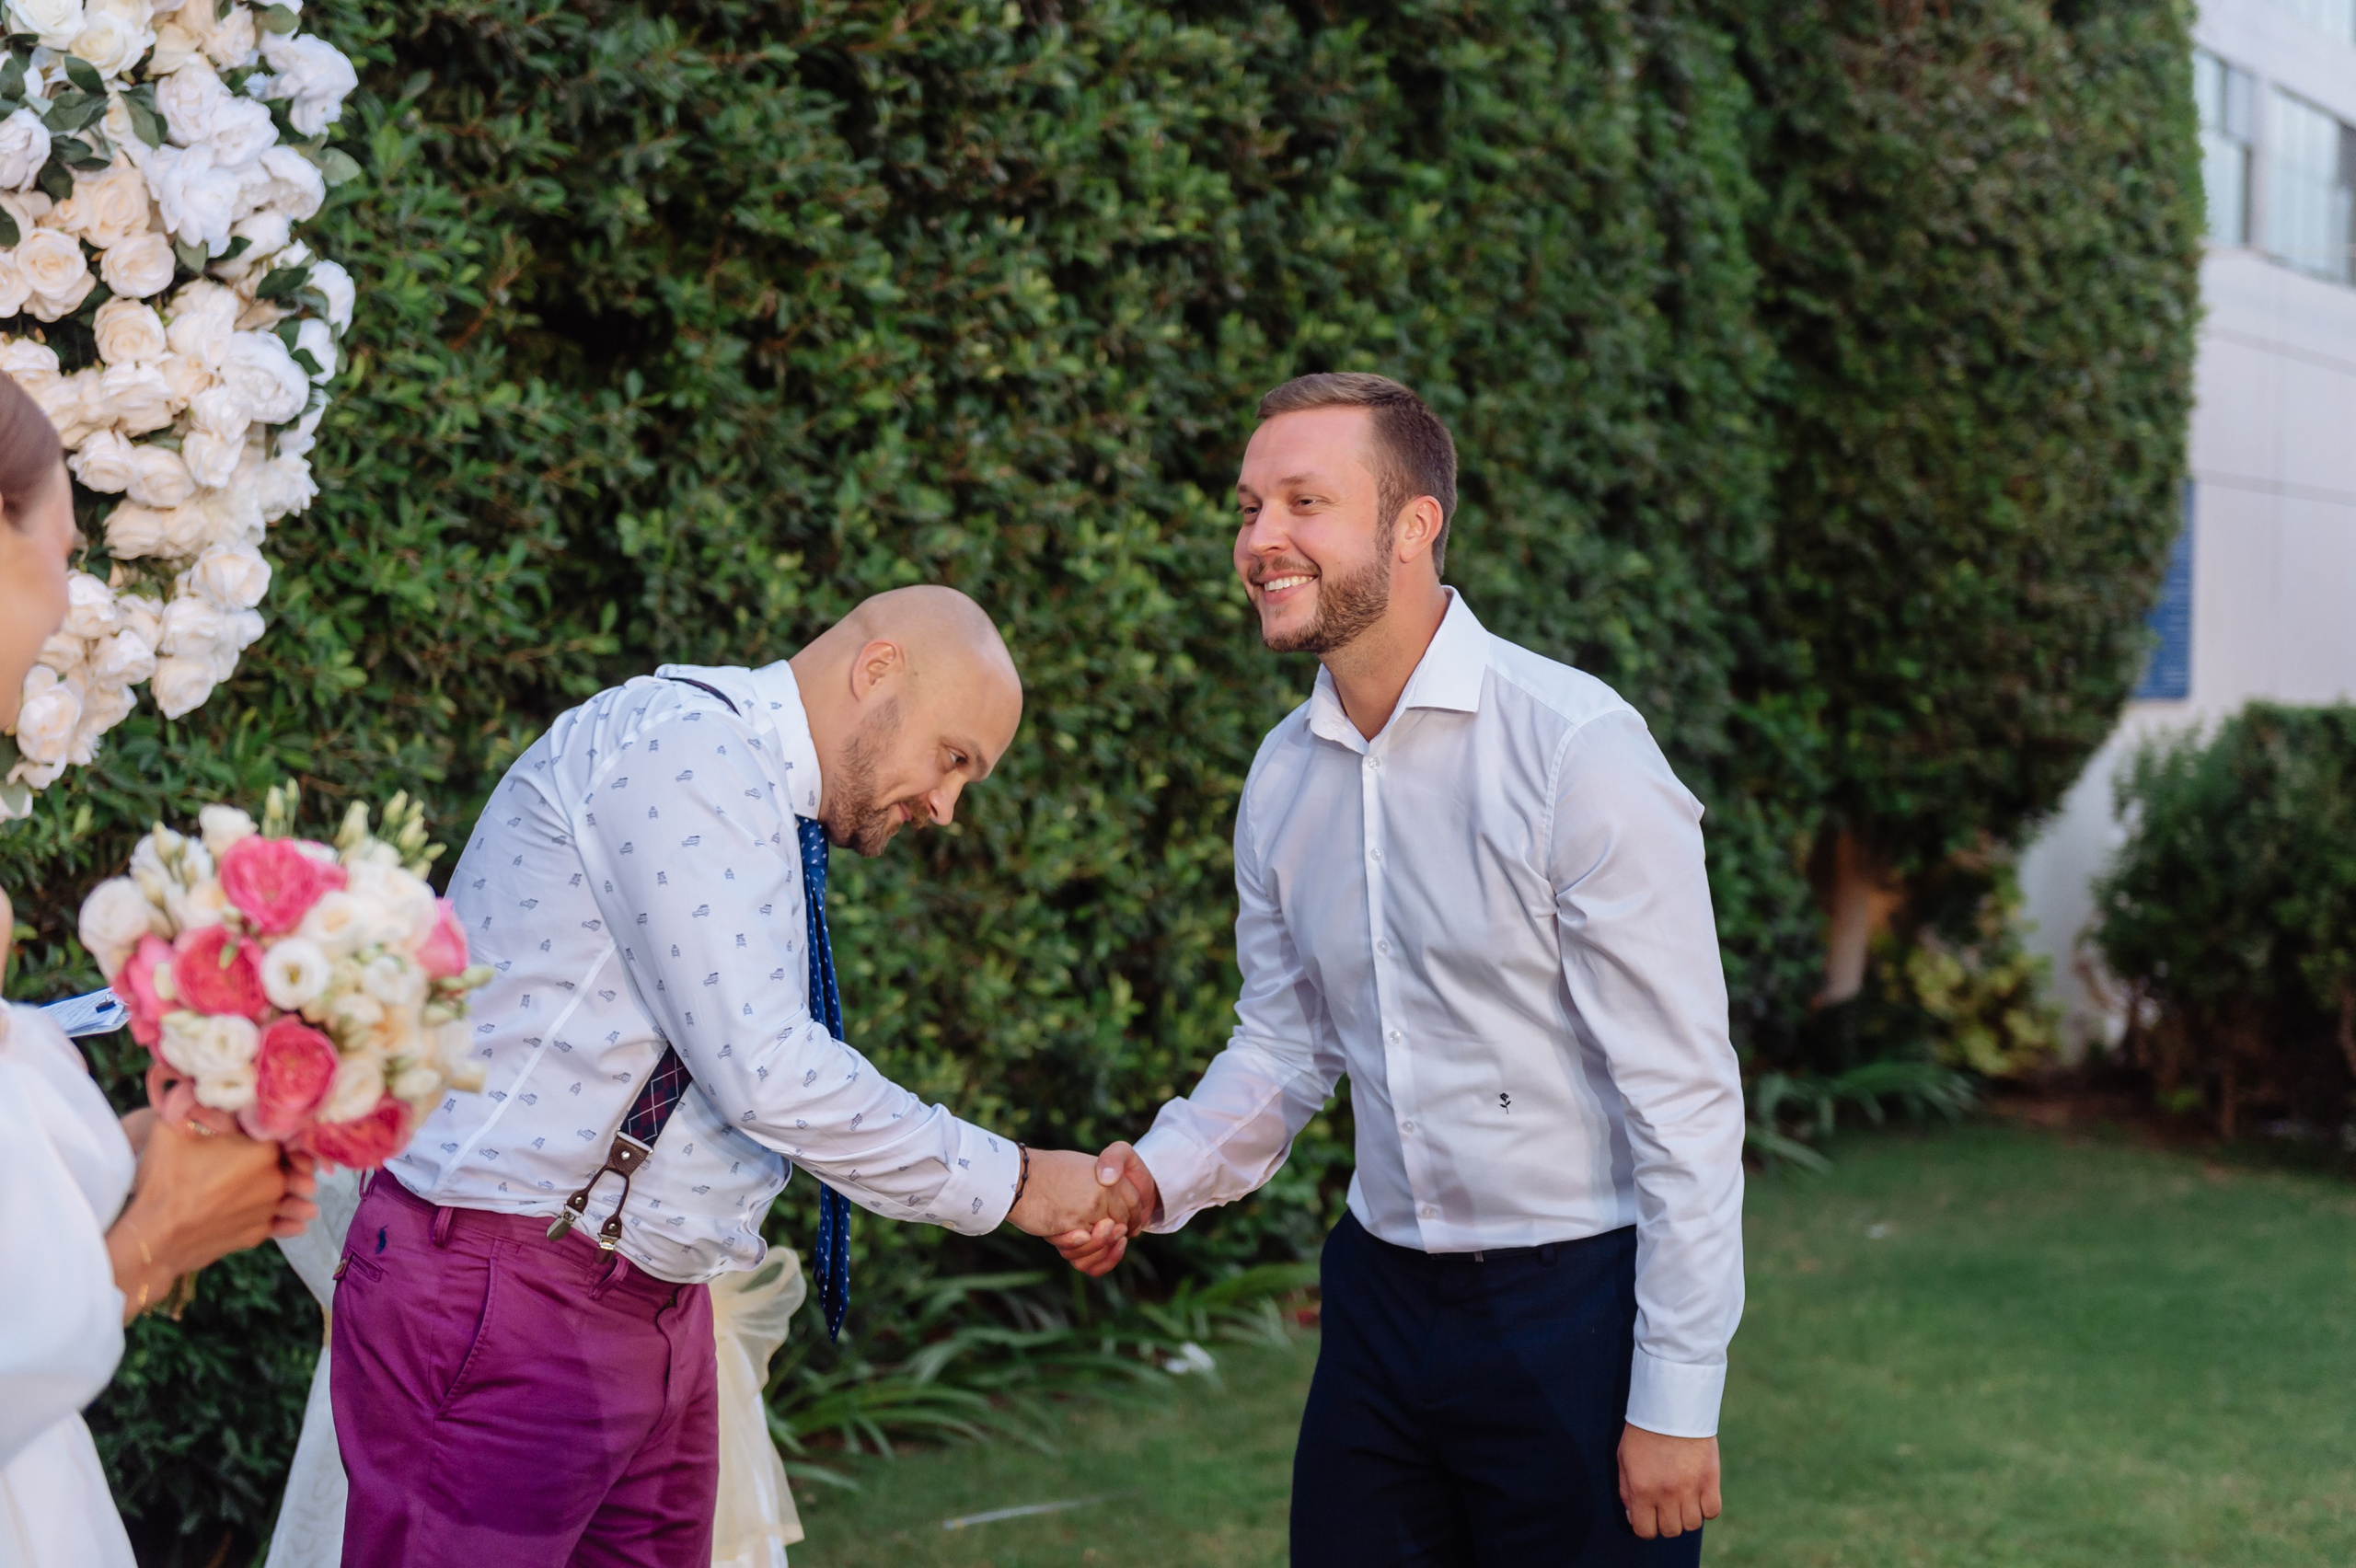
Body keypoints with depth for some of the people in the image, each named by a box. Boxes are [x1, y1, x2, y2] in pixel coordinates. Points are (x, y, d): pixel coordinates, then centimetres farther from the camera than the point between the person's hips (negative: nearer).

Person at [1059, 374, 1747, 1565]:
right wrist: (1160, 1176, -5)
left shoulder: (1578, 749, -17)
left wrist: (1676, 1402, -15)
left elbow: (1686, 1099, -16)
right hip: (1381, 1296, 6)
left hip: (1576, 1305, -6)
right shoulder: (1283, 775, 4)